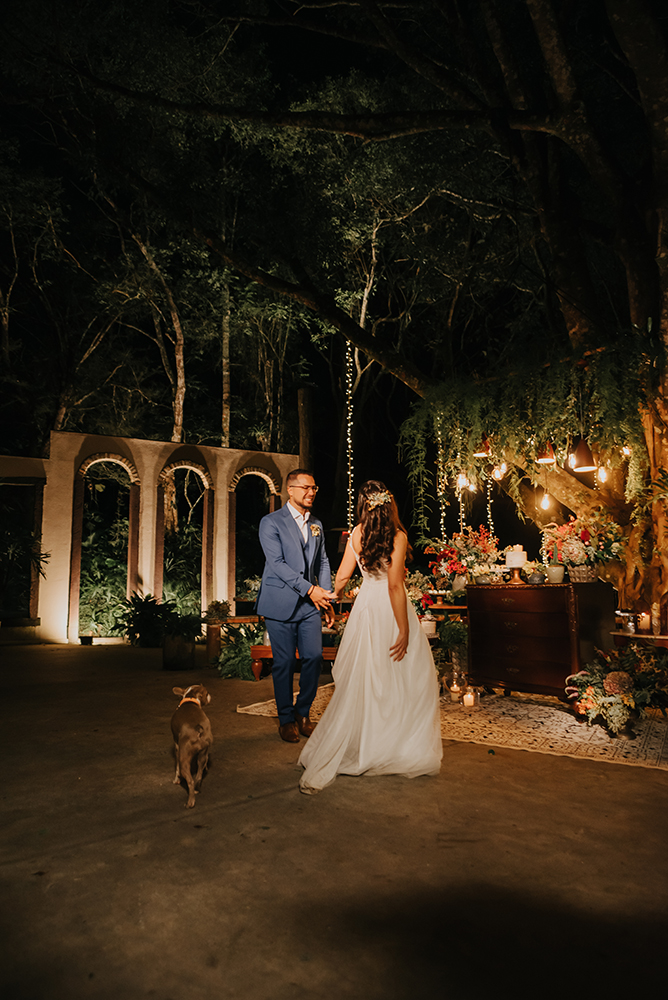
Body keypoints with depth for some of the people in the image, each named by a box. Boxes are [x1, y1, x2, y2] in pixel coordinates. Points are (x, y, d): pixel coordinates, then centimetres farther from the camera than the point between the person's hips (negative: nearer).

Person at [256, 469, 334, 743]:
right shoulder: (271, 522, -4)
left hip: (310, 604, 5)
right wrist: (310, 589, -18)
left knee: (314, 657, 2)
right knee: (284, 663, 2)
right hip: (280, 603, -5)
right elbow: (277, 563, -13)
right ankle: (286, 719, 20)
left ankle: (303, 713, 22)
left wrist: (326, 598, 5)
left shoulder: (316, 525, 14)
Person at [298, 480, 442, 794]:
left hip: (366, 605, 5)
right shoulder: (397, 535, -14)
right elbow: (395, 585, -18)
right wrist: (404, 629, -14)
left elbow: (342, 575, 6)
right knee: (402, 681, 12)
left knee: (359, 682, 14)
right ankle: (409, 752, 26)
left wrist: (336, 593, 28)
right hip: (390, 612, -5)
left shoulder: (357, 533, 0)